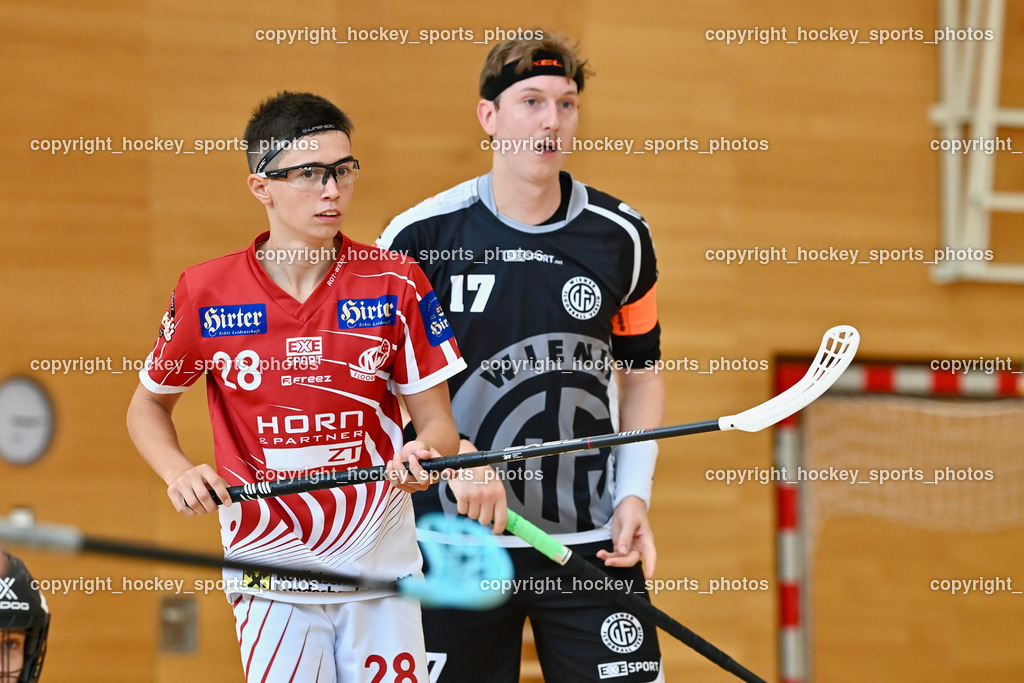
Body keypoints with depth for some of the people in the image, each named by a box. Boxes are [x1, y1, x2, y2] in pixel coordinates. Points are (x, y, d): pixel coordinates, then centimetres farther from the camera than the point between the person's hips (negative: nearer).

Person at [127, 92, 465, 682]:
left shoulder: (396, 283, -1)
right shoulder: (206, 294, -2)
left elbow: (438, 422, 2)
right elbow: (148, 406, 13)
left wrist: (424, 454, -21)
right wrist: (180, 473, -6)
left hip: (382, 571, 1)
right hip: (270, 581, -1)